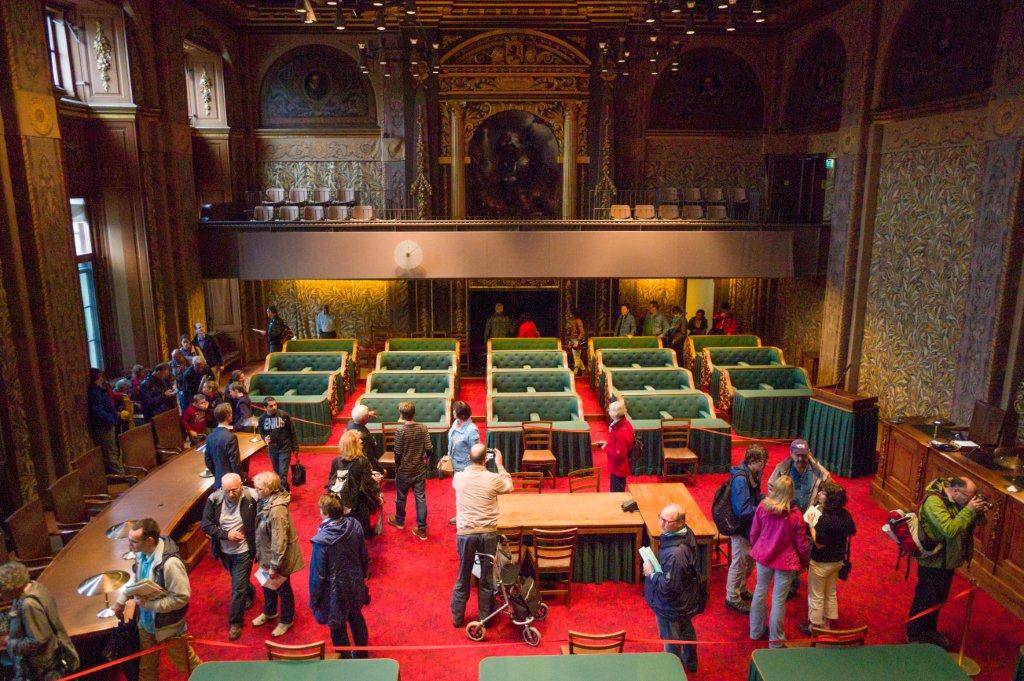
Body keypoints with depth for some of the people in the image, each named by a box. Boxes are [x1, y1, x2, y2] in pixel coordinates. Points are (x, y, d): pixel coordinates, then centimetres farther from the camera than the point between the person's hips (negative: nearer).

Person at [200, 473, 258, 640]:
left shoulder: (252, 497, -23)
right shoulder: (214, 499, -16)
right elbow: (206, 525, -10)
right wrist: (226, 534, -21)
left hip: (243, 551, -4)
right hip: (224, 551, 4)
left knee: (238, 587, 1)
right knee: (240, 581, 27)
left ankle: (235, 622, 18)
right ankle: (250, 594, 56)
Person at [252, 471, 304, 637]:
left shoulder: (277, 511, -35)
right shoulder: (266, 501, -8)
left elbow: (279, 542, -30)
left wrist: (274, 566, -24)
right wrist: (259, 553, 16)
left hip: (279, 556, -8)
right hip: (267, 553, 8)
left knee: (282, 588, 15)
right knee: (267, 584, 28)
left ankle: (286, 620, 38)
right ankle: (269, 612, 53)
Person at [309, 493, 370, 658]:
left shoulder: (322, 540, -30)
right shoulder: (355, 526, -15)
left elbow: (318, 574, -19)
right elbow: (364, 556, 0)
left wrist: (314, 600, -4)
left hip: (335, 591, -5)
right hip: (356, 585, 6)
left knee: (338, 628, 18)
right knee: (356, 618, 28)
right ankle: (361, 653, 49)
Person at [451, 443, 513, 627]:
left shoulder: (458, 477, -5)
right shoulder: (493, 478, -10)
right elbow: (509, 487, 11)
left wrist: (473, 462, 21)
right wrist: (500, 465, 15)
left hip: (465, 533, 1)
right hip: (488, 533, -1)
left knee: (463, 577, 16)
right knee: (486, 577, 14)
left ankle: (457, 617, 29)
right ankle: (484, 617, 25)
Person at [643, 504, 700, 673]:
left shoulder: (675, 553, -41)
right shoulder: (686, 532, -12)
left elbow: (668, 586, -33)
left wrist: (651, 573, -20)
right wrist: (657, 568, 2)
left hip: (671, 606, -9)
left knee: (671, 641, 17)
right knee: (686, 631, 32)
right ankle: (690, 663, 55)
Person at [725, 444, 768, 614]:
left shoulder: (751, 474, 0)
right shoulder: (740, 479, -29)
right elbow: (743, 510, -31)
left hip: (749, 527, 9)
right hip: (740, 528, -9)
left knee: (749, 561, 24)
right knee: (739, 564, 7)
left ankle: (741, 590, 45)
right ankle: (732, 598, 25)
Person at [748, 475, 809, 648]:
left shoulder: (762, 507, -15)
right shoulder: (796, 516, -23)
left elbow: (753, 533, -2)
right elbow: (801, 544, -10)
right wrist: (803, 563, 9)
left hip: (763, 556, 3)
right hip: (785, 562, -3)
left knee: (760, 591, 21)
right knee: (779, 600, 11)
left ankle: (756, 631, 38)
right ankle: (775, 640, 28)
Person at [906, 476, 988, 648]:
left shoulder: (956, 500, -2)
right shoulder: (933, 501, -27)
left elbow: (970, 524, 7)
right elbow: (950, 530, -35)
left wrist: (979, 511, -13)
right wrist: (969, 510, -29)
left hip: (948, 560, 8)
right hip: (932, 561, -8)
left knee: (940, 599, 23)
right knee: (925, 600, 6)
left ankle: (930, 630, 42)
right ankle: (914, 636, 23)